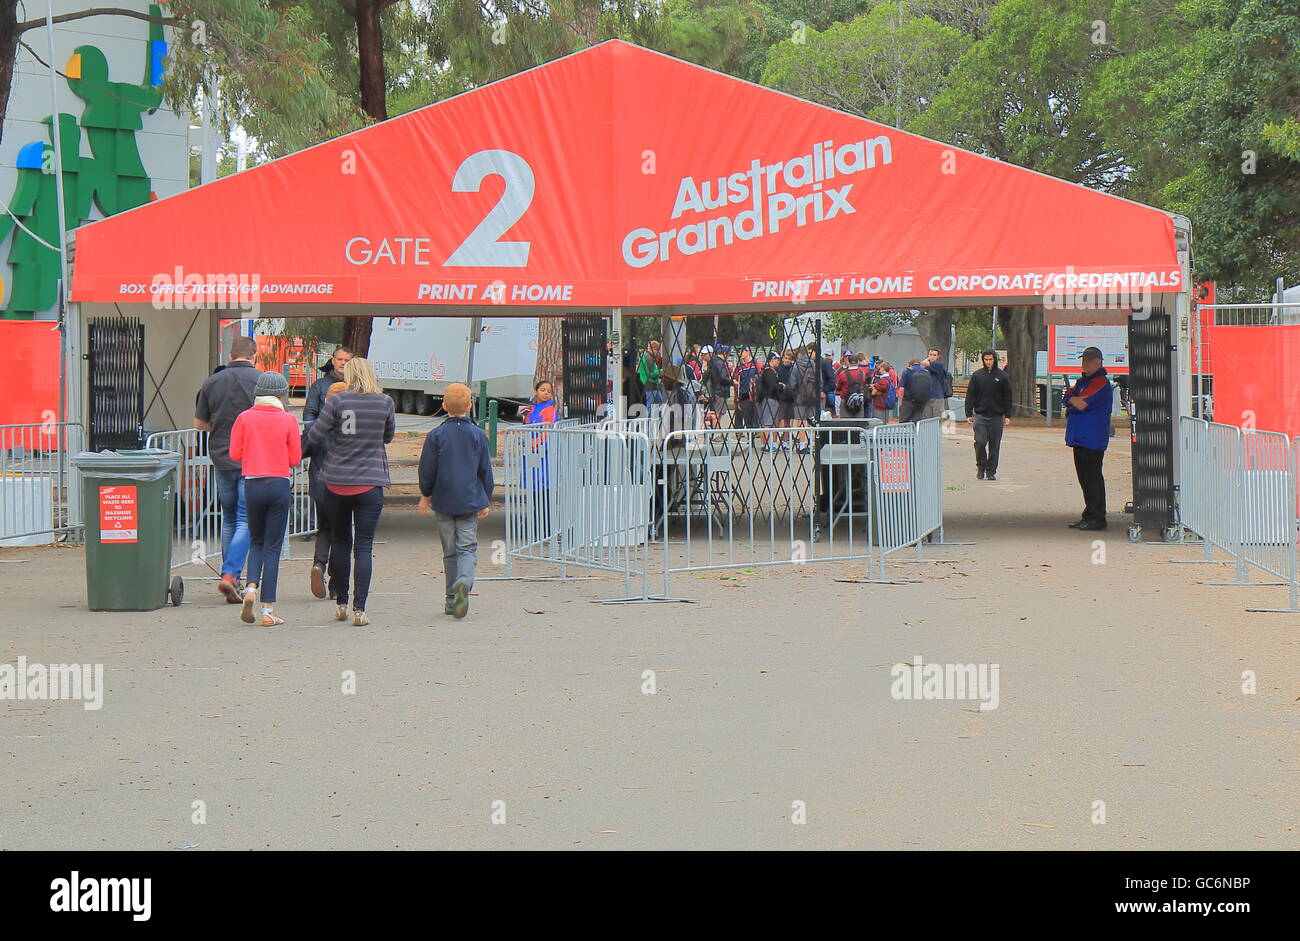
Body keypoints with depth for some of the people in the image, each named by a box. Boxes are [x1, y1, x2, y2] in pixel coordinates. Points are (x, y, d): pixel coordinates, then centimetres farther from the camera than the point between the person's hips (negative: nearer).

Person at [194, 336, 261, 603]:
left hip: (221, 458, 4)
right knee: (246, 520, -2)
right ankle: (230, 575, -16)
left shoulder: (211, 382, 3)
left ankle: (230, 578, 18)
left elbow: (199, 423, 8)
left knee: (229, 519, 16)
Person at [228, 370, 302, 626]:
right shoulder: (288, 420, -5)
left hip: (253, 485, 1)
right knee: (273, 547, 3)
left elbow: (235, 453, 0)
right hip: (280, 484, -1)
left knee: (256, 541, 19)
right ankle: (267, 610, 0)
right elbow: (295, 458, -2)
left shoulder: (245, 418, -1)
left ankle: (252, 586, -7)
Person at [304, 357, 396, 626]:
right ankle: (359, 609, -8)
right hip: (370, 483, 0)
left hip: (337, 482, 0)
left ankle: (341, 604, 24)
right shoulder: (385, 403, -1)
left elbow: (314, 435, -4)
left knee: (340, 541, 15)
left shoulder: (337, 401, -6)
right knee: (364, 546, 0)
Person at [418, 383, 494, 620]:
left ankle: (452, 600, 13)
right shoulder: (478, 435, -1)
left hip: (443, 502, 0)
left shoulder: (436, 435, -5)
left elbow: (427, 469, -1)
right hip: (470, 501, 0)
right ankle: (464, 582, -29)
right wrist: (486, 501, 12)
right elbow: (486, 471, 3)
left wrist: (425, 495, 13)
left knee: (450, 551, 10)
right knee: (468, 548, 0)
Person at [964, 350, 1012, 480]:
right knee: (980, 442, -10)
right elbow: (970, 395, 6)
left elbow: (1007, 397, 8)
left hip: (997, 417, 1)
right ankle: (981, 466, 10)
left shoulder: (1002, 376, 5)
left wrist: (1007, 416, 2)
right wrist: (969, 414, -2)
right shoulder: (977, 375, 5)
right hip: (980, 416, -1)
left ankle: (991, 471, 11)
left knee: (994, 445, 2)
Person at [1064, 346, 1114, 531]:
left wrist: (1072, 399, 0)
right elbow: (1068, 395, 15)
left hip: (1092, 438, -10)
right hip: (1080, 437, 10)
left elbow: (1081, 404, -20)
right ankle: (1090, 516, 18)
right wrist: (1075, 401, -6)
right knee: (1085, 477, 12)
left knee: (1092, 477, -7)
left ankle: (1097, 518, -4)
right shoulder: (1083, 381, 19)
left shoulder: (1101, 383, -13)